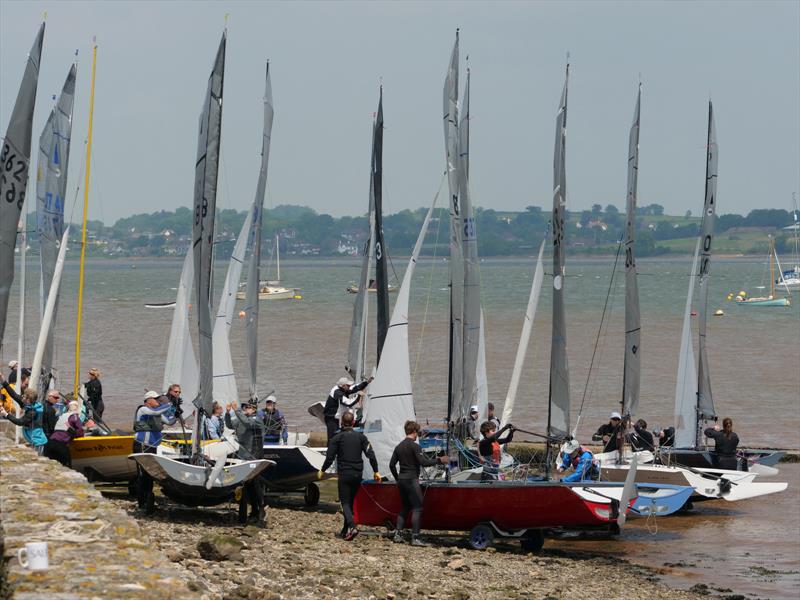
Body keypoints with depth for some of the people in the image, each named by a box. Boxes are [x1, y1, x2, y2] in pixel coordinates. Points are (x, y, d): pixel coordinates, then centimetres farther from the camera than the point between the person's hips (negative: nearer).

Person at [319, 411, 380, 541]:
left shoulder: (337, 438, -5)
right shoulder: (360, 437, 5)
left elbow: (330, 457, -6)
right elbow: (370, 455, -1)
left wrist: (322, 471, 10)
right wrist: (376, 471, 5)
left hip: (344, 474, -4)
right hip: (357, 474, 4)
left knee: (345, 502, -4)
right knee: (351, 501, 16)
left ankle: (352, 526, -26)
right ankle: (346, 530, 19)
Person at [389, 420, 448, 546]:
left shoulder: (399, 446, 11)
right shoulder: (414, 446, -12)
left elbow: (392, 465, 14)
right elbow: (424, 462, -18)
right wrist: (439, 460, -7)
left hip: (401, 480, 8)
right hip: (411, 480, -8)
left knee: (405, 507, 17)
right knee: (417, 508, -5)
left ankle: (398, 534, 12)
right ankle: (415, 538, -10)